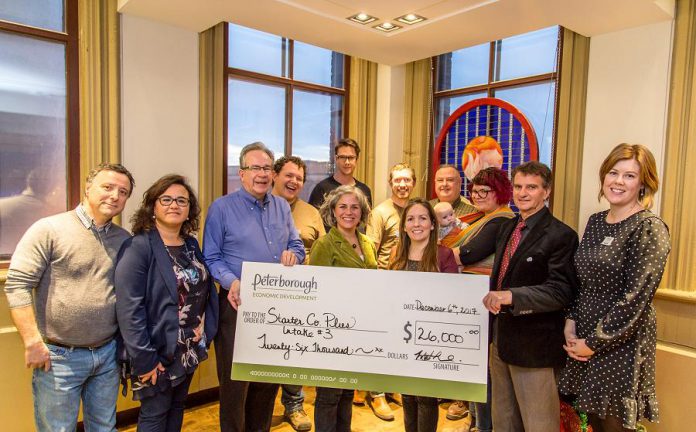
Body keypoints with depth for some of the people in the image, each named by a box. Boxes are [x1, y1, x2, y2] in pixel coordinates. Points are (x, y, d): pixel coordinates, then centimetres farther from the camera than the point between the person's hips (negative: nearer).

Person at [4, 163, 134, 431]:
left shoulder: (125, 240, 5)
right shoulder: (48, 230, -10)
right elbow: (17, 285, -13)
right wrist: (33, 342, -16)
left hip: (108, 354, 4)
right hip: (59, 356, -4)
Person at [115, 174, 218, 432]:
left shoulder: (191, 245, 6)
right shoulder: (138, 247, -17)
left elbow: (206, 290, 10)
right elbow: (129, 309, -22)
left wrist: (206, 334, 3)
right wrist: (144, 358, -22)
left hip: (189, 350, 7)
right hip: (158, 353, -7)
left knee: (177, 407, 21)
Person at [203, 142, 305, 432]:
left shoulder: (282, 207, 9)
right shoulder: (222, 208, -6)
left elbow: (297, 246, 14)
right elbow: (211, 258, -7)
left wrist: (293, 254, -10)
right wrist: (232, 282, -24)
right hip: (239, 305, -5)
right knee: (235, 379, 6)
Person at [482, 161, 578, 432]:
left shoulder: (560, 235, -15)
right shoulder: (507, 228, 9)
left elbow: (561, 290, -23)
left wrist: (511, 296, -34)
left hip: (534, 346, -7)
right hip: (501, 339, 8)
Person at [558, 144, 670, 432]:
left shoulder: (649, 229, -14)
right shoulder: (596, 222, 6)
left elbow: (635, 299, -18)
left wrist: (594, 343, -14)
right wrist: (570, 322, 0)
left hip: (621, 344, -6)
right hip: (582, 340, 6)